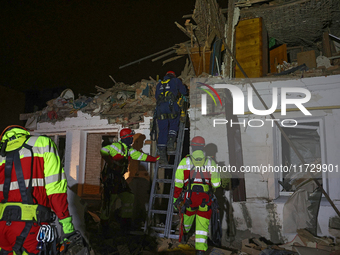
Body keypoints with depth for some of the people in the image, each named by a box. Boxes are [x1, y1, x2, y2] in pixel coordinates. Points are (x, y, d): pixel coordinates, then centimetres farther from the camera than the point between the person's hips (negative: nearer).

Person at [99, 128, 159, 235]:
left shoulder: (129, 150, 14)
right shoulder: (117, 146, -12)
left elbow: (141, 156, 16)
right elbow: (103, 151, -25)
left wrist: (155, 159, 12)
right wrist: (111, 162, -33)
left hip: (119, 178, 9)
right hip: (110, 178, -8)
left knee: (129, 198, 7)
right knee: (108, 201, -4)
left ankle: (125, 223, 20)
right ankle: (104, 226, 13)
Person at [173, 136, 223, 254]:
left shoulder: (185, 161, -2)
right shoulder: (210, 162, 2)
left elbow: (178, 182, -6)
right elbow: (216, 183, 3)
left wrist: (176, 197, 3)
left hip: (189, 197, 1)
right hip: (205, 199, -1)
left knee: (188, 213, 28)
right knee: (202, 224, 7)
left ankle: (185, 232, 57)